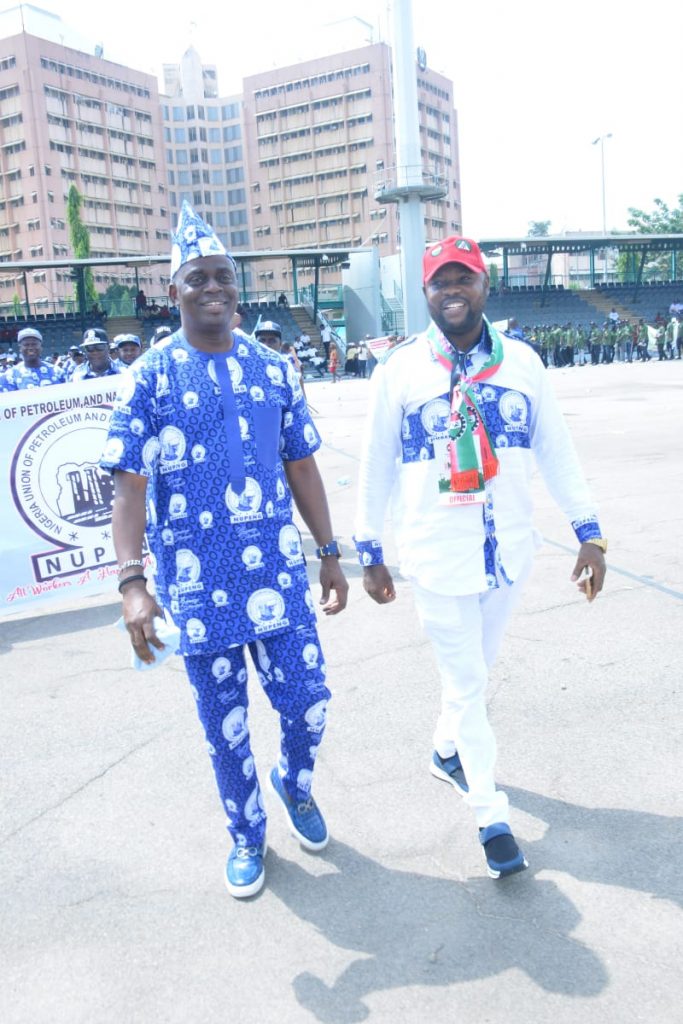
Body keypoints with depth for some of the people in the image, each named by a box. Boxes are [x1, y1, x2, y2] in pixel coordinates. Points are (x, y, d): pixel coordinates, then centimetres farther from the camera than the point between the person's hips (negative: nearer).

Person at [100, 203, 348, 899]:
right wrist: (131, 582, -19)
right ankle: (247, 835, 37)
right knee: (224, 727, 11)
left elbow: (301, 468, 10)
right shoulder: (149, 377, -5)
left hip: (279, 575, 2)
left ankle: (294, 785, 41)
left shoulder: (273, 369, 5)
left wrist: (329, 554, 10)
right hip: (195, 587, -2)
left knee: (308, 705, 6)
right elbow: (130, 484, -9)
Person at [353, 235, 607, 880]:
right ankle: (491, 816, 23)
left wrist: (588, 532, 4)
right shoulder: (398, 371, -7)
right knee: (465, 682, 6)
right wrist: (369, 553, 2)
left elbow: (556, 452, 6)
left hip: (509, 552, 3)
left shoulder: (521, 362, 1)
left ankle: (448, 752, 47)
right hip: (437, 557, -3)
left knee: (476, 669, 20)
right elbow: (376, 467, -1)